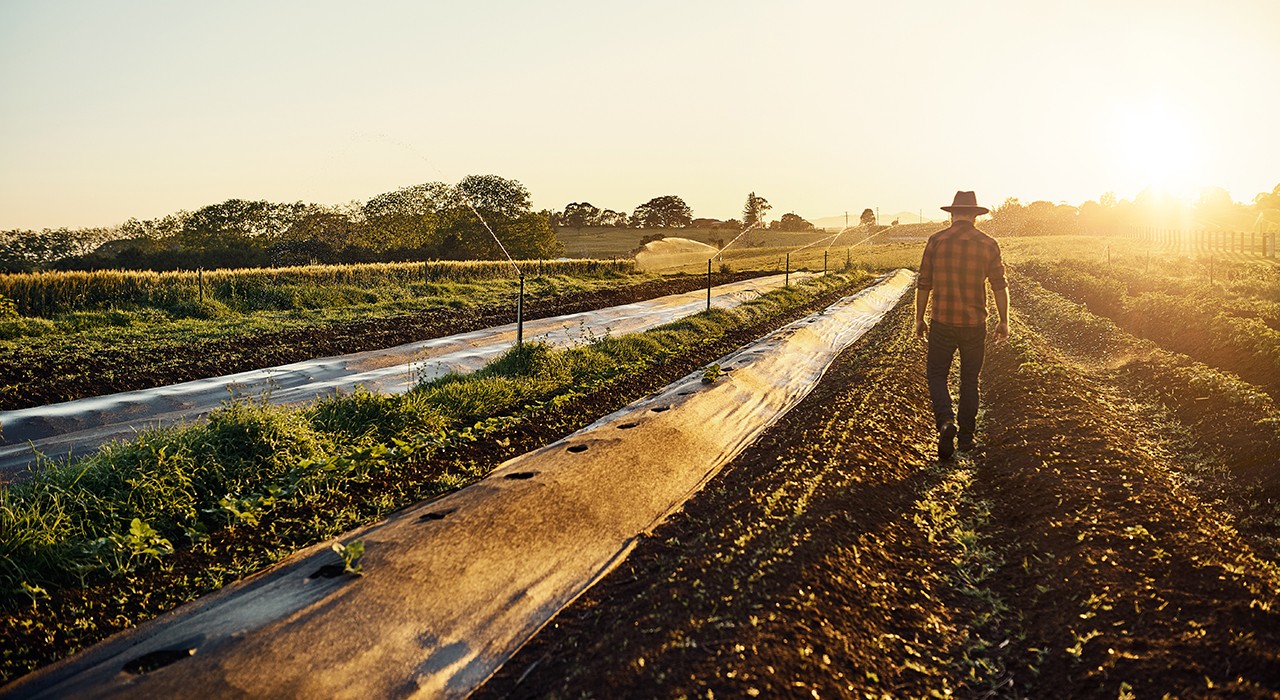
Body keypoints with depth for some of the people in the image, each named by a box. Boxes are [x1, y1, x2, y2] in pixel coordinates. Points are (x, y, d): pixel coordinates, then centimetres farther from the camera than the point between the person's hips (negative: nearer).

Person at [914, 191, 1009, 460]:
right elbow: (1000, 286, 0)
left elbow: (923, 284, -1)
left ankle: (946, 421, -16)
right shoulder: (988, 243, -1)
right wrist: (1004, 321, 10)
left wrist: (920, 319, 8)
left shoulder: (936, 241, -3)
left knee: (936, 374, 9)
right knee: (970, 379, 15)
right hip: (975, 323, 2)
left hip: (942, 322, -1)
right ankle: (966, 436, 20)